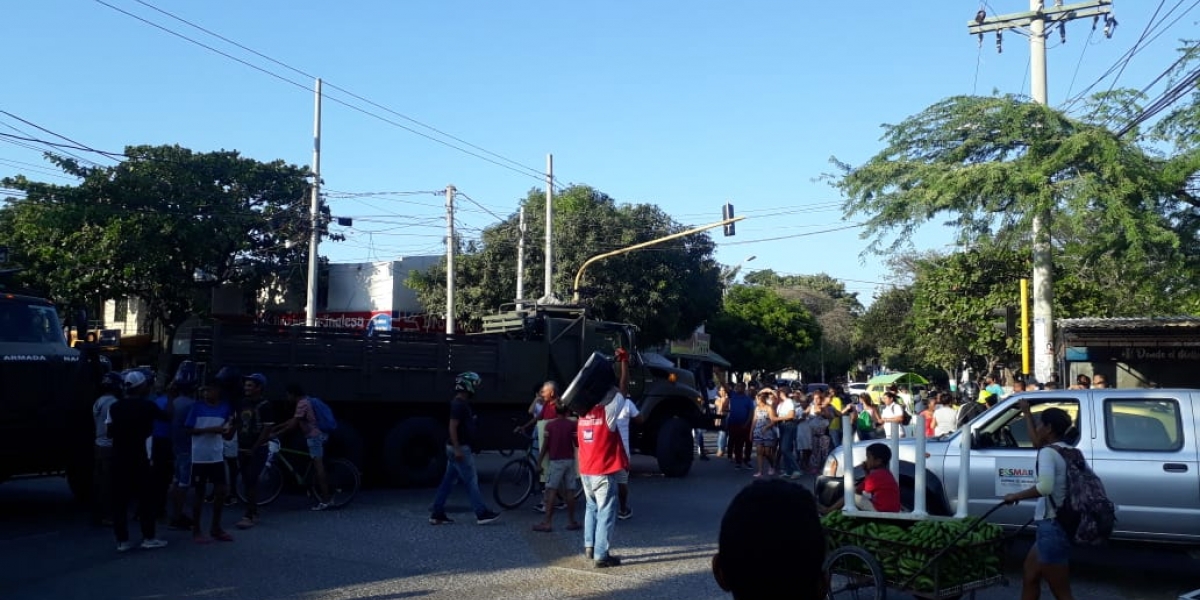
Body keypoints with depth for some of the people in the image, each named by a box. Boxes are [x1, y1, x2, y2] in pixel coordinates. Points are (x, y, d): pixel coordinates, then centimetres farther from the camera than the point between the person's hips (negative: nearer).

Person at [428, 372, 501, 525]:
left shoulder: (462, 403, 14)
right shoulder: (459, 404, -17)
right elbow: (452, 427, -22)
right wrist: (457, 449, -25)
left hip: (458, 448, 10)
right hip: (459, 449, -10)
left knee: (448, 481, 10)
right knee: (471, 481, -4)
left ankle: (437, 514, 12)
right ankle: (482, 514, 1)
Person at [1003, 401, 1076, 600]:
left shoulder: (1048, 452, -18)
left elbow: (1045, 487, -35)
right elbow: (1038, 442, 32)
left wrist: (1016, 496, -20)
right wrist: (1027, 413, 38)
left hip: (1053, 528, -10)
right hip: (1057, 525, 10)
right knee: (1030, 578, 21)